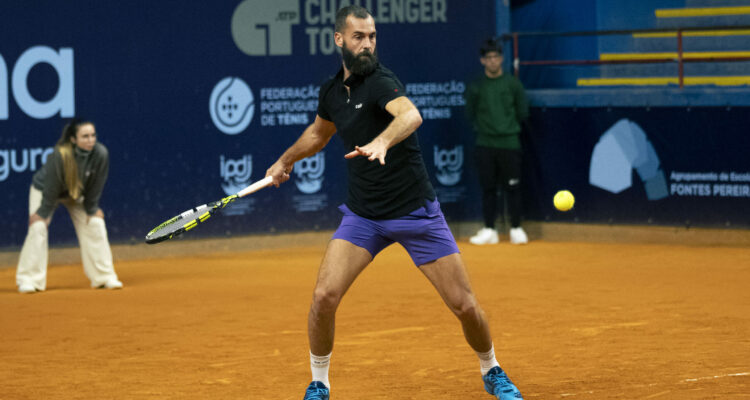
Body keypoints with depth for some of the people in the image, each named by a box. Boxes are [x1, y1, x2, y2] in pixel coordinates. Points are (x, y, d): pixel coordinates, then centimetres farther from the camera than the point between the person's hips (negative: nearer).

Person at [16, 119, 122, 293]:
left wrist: (91, 209, -6)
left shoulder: (101, 154, -29)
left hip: (76, 193, 4)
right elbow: (51, 187, -27)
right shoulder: (60, 155, -38)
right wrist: (44, 212, -19)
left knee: (96, 224, -5)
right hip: (43, 189, -4)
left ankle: (105, 277, 4)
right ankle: (28, 280, -8)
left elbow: (95, 186, -14)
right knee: (38, 228, -16)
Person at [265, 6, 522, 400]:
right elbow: (319, 132, 29)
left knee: (464, 305, -3)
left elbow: (411, 115, -42)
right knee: (324, 296, -13)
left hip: (416, 212, -4)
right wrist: (285, 161, 25)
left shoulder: (381, 82, -17)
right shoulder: (331, 90, 4)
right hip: (362, 215, 4)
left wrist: (382, 142, -59)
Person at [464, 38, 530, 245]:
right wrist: (484, 128, 4)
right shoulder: (475, 86, 4)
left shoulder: (513, 83, 3)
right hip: (485, 143, 1)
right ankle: (489, 230, 8)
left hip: (509, 143, -1)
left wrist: (508, 127, 8)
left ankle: (516, 229, 6)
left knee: (513, 187, -1)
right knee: (488, 187, 3)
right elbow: (471, 114, 9)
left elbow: (523, 113, 7)